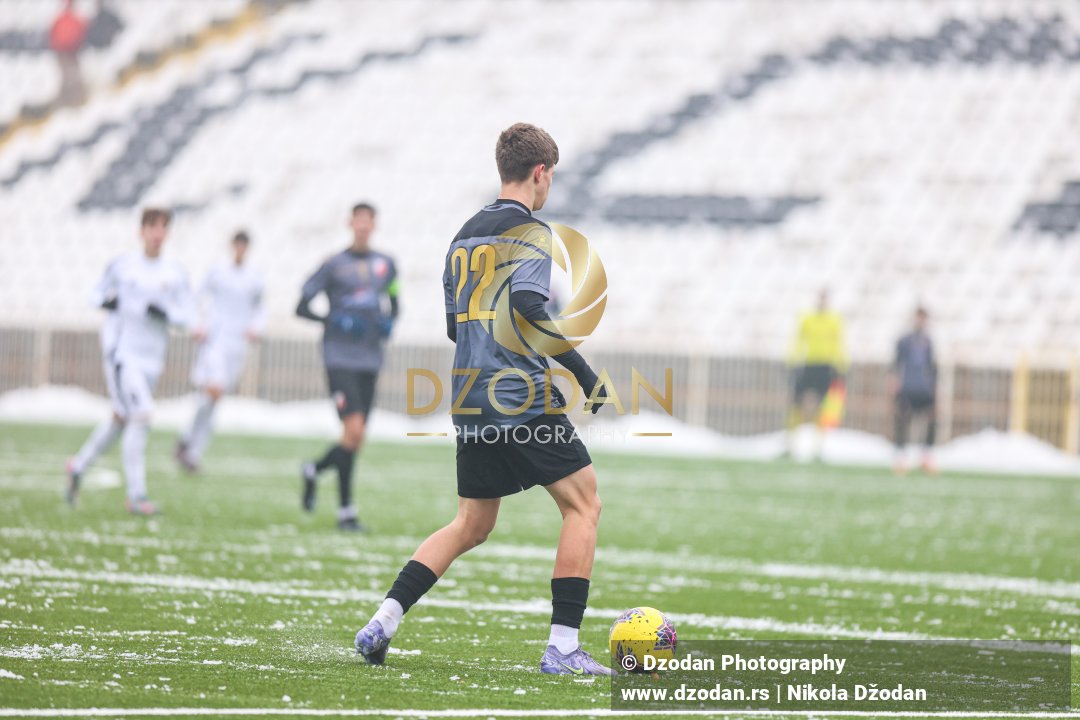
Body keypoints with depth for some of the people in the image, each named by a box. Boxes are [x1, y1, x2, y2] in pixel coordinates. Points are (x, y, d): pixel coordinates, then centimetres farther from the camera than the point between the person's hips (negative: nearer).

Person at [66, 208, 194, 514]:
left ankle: (79, 466, 38)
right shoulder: (122, 265, 0)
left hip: (152, 357, 4)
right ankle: (136, 495, -14)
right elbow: (99, 293, 14)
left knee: (121, 420, 15)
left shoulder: (175, 274, 4)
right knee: (142, 416, -18)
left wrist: (165, 312, -17)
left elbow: (188, 314, 3)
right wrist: (106, 302, -8)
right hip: (122, 351, -4)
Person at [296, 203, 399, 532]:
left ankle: (313, 470, 35)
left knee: (356, 439, 6)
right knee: (353, 430, -17)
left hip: (370, 360, 5)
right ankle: (345, 511, -9)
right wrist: (333, 321, -15)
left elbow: (393, 304, 26)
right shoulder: (335, 265, -1)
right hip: (340, 358, -5)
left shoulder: (386, 264, 12)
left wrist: (388, 321, 3)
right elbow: (302, 307, 1)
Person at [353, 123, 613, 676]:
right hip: (523, 399, -8)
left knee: (471, 525, 16)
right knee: (584, 504, 2)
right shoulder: (530, 231, -6)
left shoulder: (465, 235, 18)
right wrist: (583, 373, -15)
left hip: (472, 399, 8)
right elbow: (528, 308, -20)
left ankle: (382, 621, 5)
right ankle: (562, 646, -5)